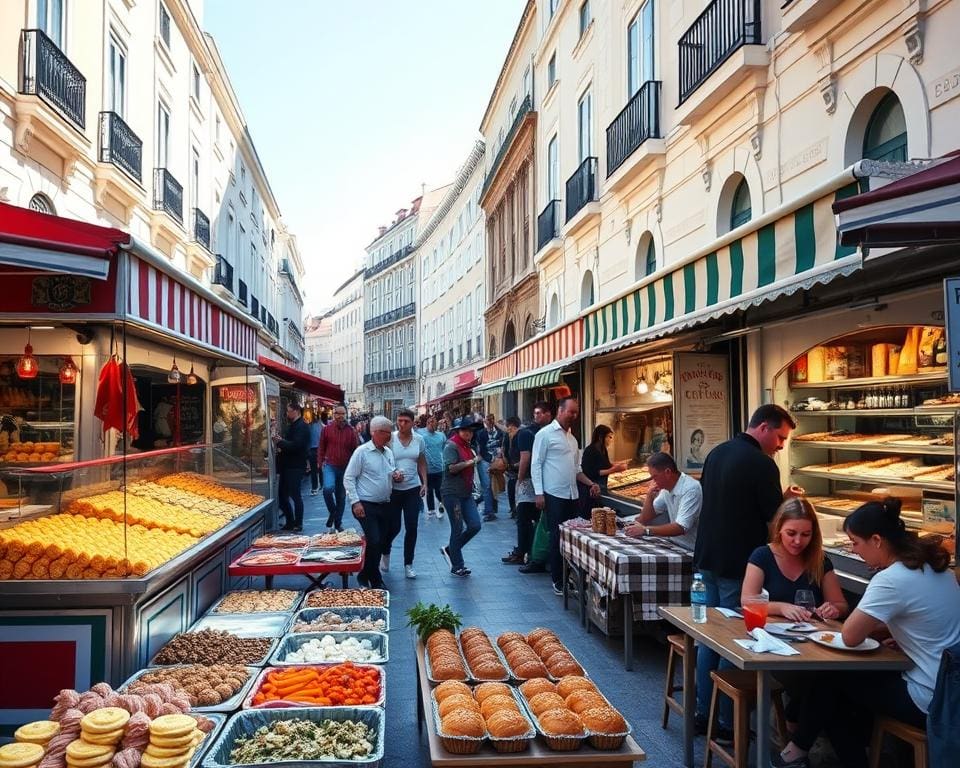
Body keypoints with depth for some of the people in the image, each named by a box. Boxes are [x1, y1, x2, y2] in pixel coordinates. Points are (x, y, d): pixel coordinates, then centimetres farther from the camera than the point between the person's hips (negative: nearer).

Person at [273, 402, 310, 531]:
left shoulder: (301, 427, -14)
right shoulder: (293, 426, 17)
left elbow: (296, 445, -25)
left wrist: (280, 442, -14)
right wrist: (281, 445, 0)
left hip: (295, 467, -10)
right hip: (287, 466, 10)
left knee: (295, 495, -4)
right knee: (282, 495, 12)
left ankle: (298, 524, 5)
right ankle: (290, 522, 22)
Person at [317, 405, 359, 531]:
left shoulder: (351, 431, 0)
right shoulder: (327, 429, -2)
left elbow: (355, 450, 3)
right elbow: (321, 447, 5)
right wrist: (320, 462, -1)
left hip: (345, 468, 2)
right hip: (330, 465, -2)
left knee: (341, 496, 11)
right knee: (328, 488, -27)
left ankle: (338, 523, 25)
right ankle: (332, 512, -1)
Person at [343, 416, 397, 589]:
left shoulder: (389, 452, 10)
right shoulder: (362, 452, -10)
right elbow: (348, 478, -10)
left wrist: (395, 474, -1)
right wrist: (355, 502, -16)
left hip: (385, 505, 7)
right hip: (366, 506, -7)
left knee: (380, 542, 10)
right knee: (374, 541, -12)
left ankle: (366, 576, 25)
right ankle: (375, 580, 3)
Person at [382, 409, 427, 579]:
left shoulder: (419, 440, 1)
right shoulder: (390, 439, -9)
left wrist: (424, 483, 3)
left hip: (413, 488, 2)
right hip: (393, 489, -2)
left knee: (411, 528, 2)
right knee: (393, 527, 4)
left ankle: (408, 564, 16)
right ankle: (385, 552, 35)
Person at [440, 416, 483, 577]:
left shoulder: (467, 446, 15)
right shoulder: (451, 446, -11)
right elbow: (451, 468, -23)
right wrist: (471, 462, -19)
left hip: (466, 493, 8)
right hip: (452, 493, -8)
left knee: (475, 525, 2)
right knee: (458, 529, -1)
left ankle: (449, 550, 21)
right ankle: (456, 566, 12)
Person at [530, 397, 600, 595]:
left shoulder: (572, 438, 18)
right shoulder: (545, 434, -4)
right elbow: (536, 465, -7)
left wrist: (591, 483, 9)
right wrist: (539, 493, -14)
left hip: (572, 495, 7)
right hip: (554, 495, -7)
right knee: (557, 538, -3)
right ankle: (558, 581, 6)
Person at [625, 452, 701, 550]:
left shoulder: (691, 489, -20)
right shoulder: (666, 488, 4)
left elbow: (681, 528, -28)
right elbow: (645, 519, 9)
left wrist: (645, 530, -27)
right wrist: (649, 496, -7)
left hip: (692, 551, -7)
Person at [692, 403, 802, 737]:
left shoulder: (717, 453, 7)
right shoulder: (761, 463, -18)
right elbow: (775, 516, -14)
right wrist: (786, 498, 8)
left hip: (708, 557, 8)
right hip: (737, 563, -8)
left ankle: (704, 712, 23)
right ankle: (729, 722, 10)